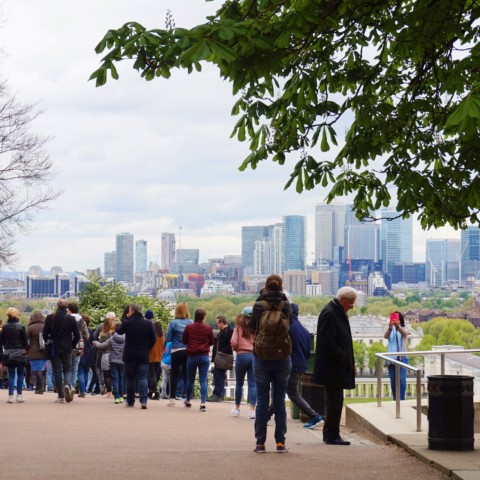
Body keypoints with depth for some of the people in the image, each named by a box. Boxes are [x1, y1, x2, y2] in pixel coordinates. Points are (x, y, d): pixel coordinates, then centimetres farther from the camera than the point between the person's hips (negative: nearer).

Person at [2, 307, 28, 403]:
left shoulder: (4, 327, -1)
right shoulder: (21, 327, -10)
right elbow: (25, 341, -6)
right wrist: (25, 349, 10)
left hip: (8, 353, 3)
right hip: (20, 352, -2)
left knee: (11, 374, 7)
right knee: (20, 374, 7)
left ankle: (10, 396, 0)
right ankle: (19, 396, 4)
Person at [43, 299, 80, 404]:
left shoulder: (50, 318, -5)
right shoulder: (71, 319, -5)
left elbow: (45, 334, -2)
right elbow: (77, 335, -3)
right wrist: (72, 345, 13)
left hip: (54, 348, 0)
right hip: (67, 349, 0)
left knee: (57, 372, 6)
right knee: (67, 369, 13)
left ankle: (61, 396, 5)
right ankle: (67, 385, -17)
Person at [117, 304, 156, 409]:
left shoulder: (127, 323, -9)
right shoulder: (148, 324, -3)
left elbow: (119, 331, 12)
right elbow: (153, 339, 0)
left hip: (130, 355, -1)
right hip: (143, 356, 1)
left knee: (130, 378, 10)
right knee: (143, 378, 1)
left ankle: (130, 401, 15)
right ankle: (143, 400, -13)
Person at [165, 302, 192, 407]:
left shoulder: (174, 323, -8)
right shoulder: (191, 323, -1)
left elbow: (167, 338, -5)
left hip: (176, 351, -2)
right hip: (188, 351, 2)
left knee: (174, 375, 7)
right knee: (186, 375, 7)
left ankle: (172, 399, 8)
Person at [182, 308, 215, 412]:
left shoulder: (189, 327, -6)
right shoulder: (208, 328, -7)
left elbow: (184, 340, 5)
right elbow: (212, 342, 5)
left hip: (191, 356, 1)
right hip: (204, 356, -1)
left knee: (190, 380, 15)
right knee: (203, 380, -1)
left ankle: (188, 401, 30)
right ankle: (203, 403, -11)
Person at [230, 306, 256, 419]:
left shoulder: (238, 327, -2)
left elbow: (233, 342, -10)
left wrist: (235, 349, 10)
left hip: (242, 355, -1)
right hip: (255, 355, 1)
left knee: (239, 383, 13)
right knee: (253, 384, 1)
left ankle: (237, 408, 23)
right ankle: (252, 410, -7)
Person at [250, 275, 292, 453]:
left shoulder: (259, 305, -9)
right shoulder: (286, 305, -3)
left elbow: (252, 326, 7)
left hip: (261, 357, -1)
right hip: (283, 358, 1)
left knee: (262, 400, 4)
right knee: (279, 400, 7)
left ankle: (260, 442, 3)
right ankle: (280, 442, 6)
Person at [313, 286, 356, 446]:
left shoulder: (338, 313, 15)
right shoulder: (329, 313, -16)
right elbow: (328, 342, -22)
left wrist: (348, 362, 12)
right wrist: (344, 359, -17)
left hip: (337, 366, 10)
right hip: (332, 367, -10)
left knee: (334, 401, 14)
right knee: (335, 401, -7)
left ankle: (329, 434, 21)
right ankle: (332, 435, -2)